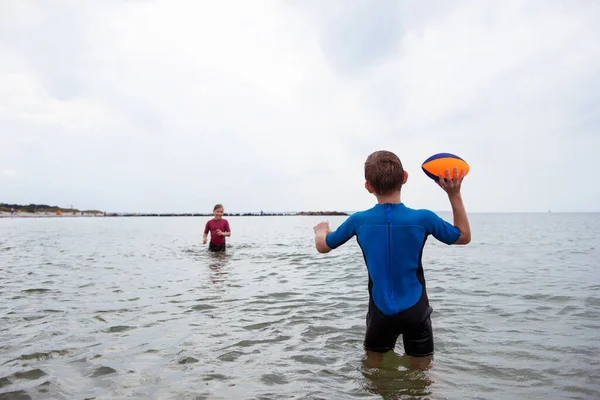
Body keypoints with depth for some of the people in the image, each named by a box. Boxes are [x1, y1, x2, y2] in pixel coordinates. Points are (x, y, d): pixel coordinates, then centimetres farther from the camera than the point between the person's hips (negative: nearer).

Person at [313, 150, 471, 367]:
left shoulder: (359, 221, -11)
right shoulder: (423, 218, -14)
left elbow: (322, 246, 5)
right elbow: (464, 236, 5)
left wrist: (321, 230, 27)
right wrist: (455, 194, 2)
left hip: (380, 313, 1)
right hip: (415, 312, 0)